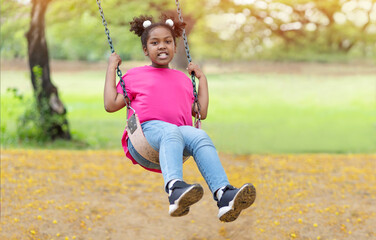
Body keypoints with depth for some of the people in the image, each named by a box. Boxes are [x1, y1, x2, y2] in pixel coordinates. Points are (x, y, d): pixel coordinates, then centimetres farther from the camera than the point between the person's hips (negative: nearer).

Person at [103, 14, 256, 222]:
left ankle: (224, 197, -55)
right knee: (171, 132, -39)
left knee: (199, 136, -33)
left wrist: (202, 78, 33)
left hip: (179, 130, 3)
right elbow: (111, 105, 12)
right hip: (145, 133, -3)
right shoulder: (134, 76, 24)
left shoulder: (183, 79, 34)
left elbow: (201, 112, 29)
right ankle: (175, 189, -67)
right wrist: (111, 68, 18)